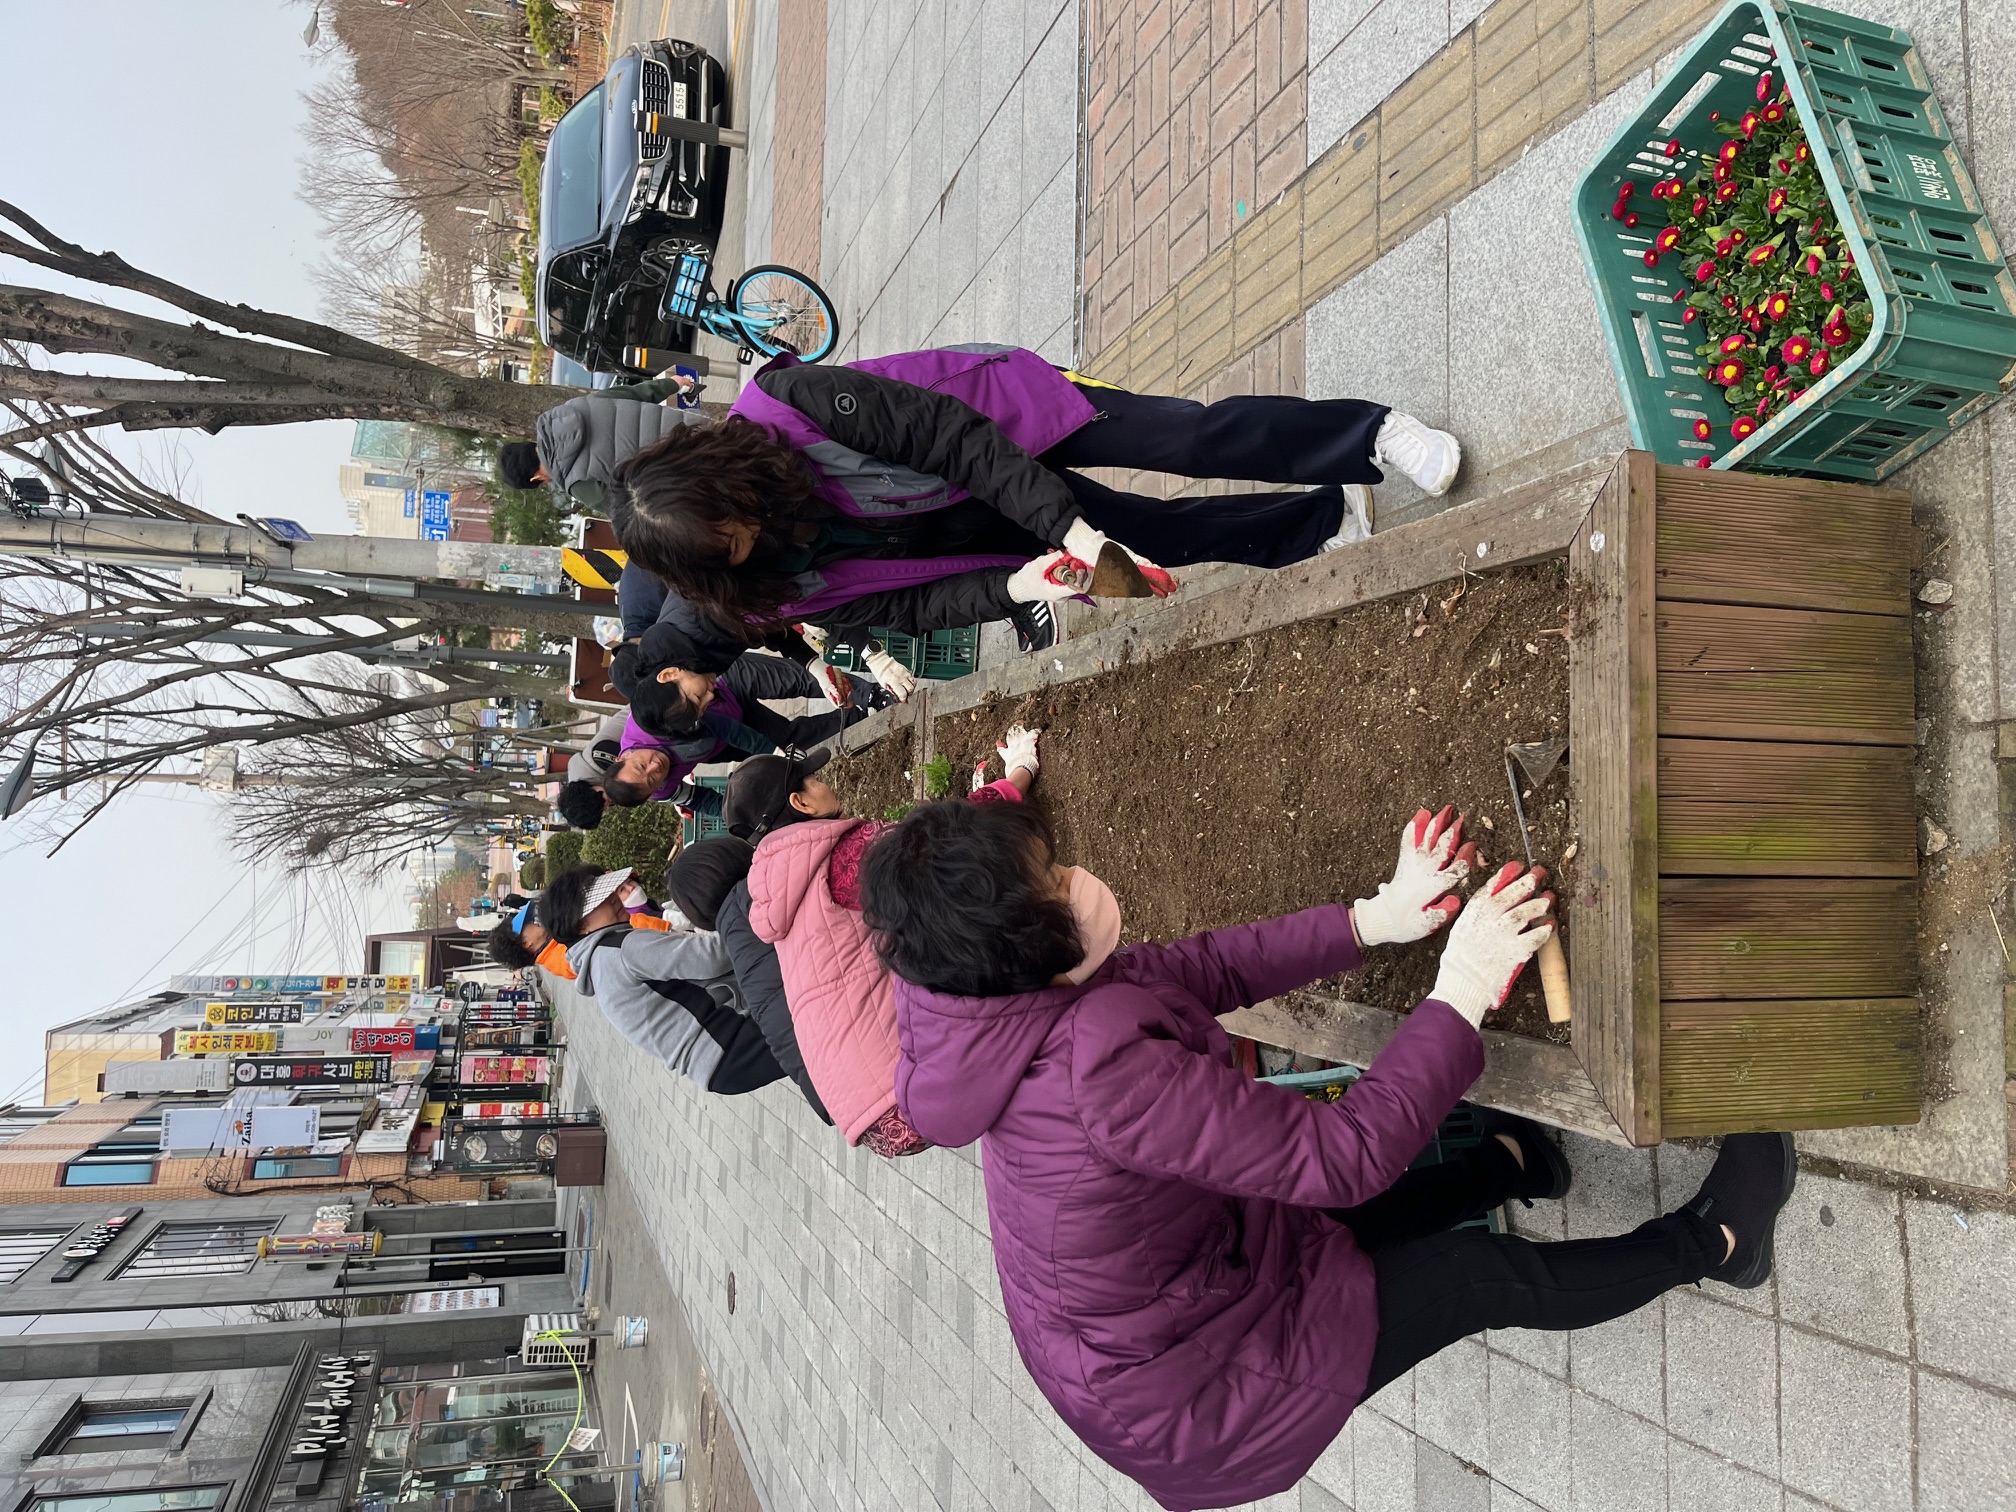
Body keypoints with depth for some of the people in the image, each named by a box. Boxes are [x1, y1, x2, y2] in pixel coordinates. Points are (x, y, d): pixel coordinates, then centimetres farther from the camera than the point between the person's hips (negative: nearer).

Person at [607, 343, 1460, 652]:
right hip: (993, 530, 3)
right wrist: (1016, 586, -30)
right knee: (1160, 536, 0)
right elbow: (911, 606, -12)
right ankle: (1331, 520, 20)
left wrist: (1070, 528, -31)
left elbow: (949, 433, -27)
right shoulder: (784, 592, -16)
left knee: (1192, 439, -12)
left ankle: (1377, 437, 6)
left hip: (1004, 420, -2)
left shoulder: (785, 406, -29)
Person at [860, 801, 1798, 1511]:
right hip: (1183, 1388, -7)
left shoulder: (998, 1008, -14)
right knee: (1490, 1276, 6)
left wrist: (1372, 920, -9)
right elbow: (1344, 1155, -34)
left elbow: (1200, 969, -6)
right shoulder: (1100, 1067, -42)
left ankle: (1510, 1161, 48)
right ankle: (1713, 1242, 27)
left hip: (1091, 1335, 7)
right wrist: (1462, 997, -25)